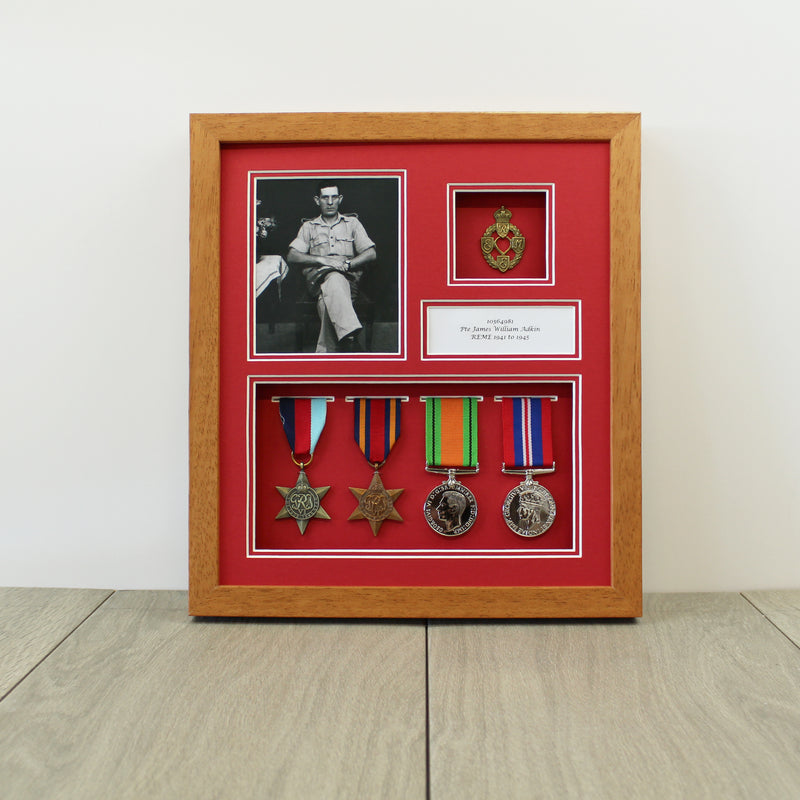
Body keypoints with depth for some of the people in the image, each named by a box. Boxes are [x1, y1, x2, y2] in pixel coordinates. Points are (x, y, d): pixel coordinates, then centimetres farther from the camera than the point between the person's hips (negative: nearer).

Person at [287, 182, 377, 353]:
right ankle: (350, 336, -60)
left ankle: (325, 352, -48)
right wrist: (321, 259, -10)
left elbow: (371, 254, 11)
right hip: (318, 278, 0)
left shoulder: (352, 223, 23)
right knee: (334, 278, -41)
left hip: (348, 278, 1)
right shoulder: (309, 227, 23)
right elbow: (292, 256, 7)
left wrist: (347, 264, -8)